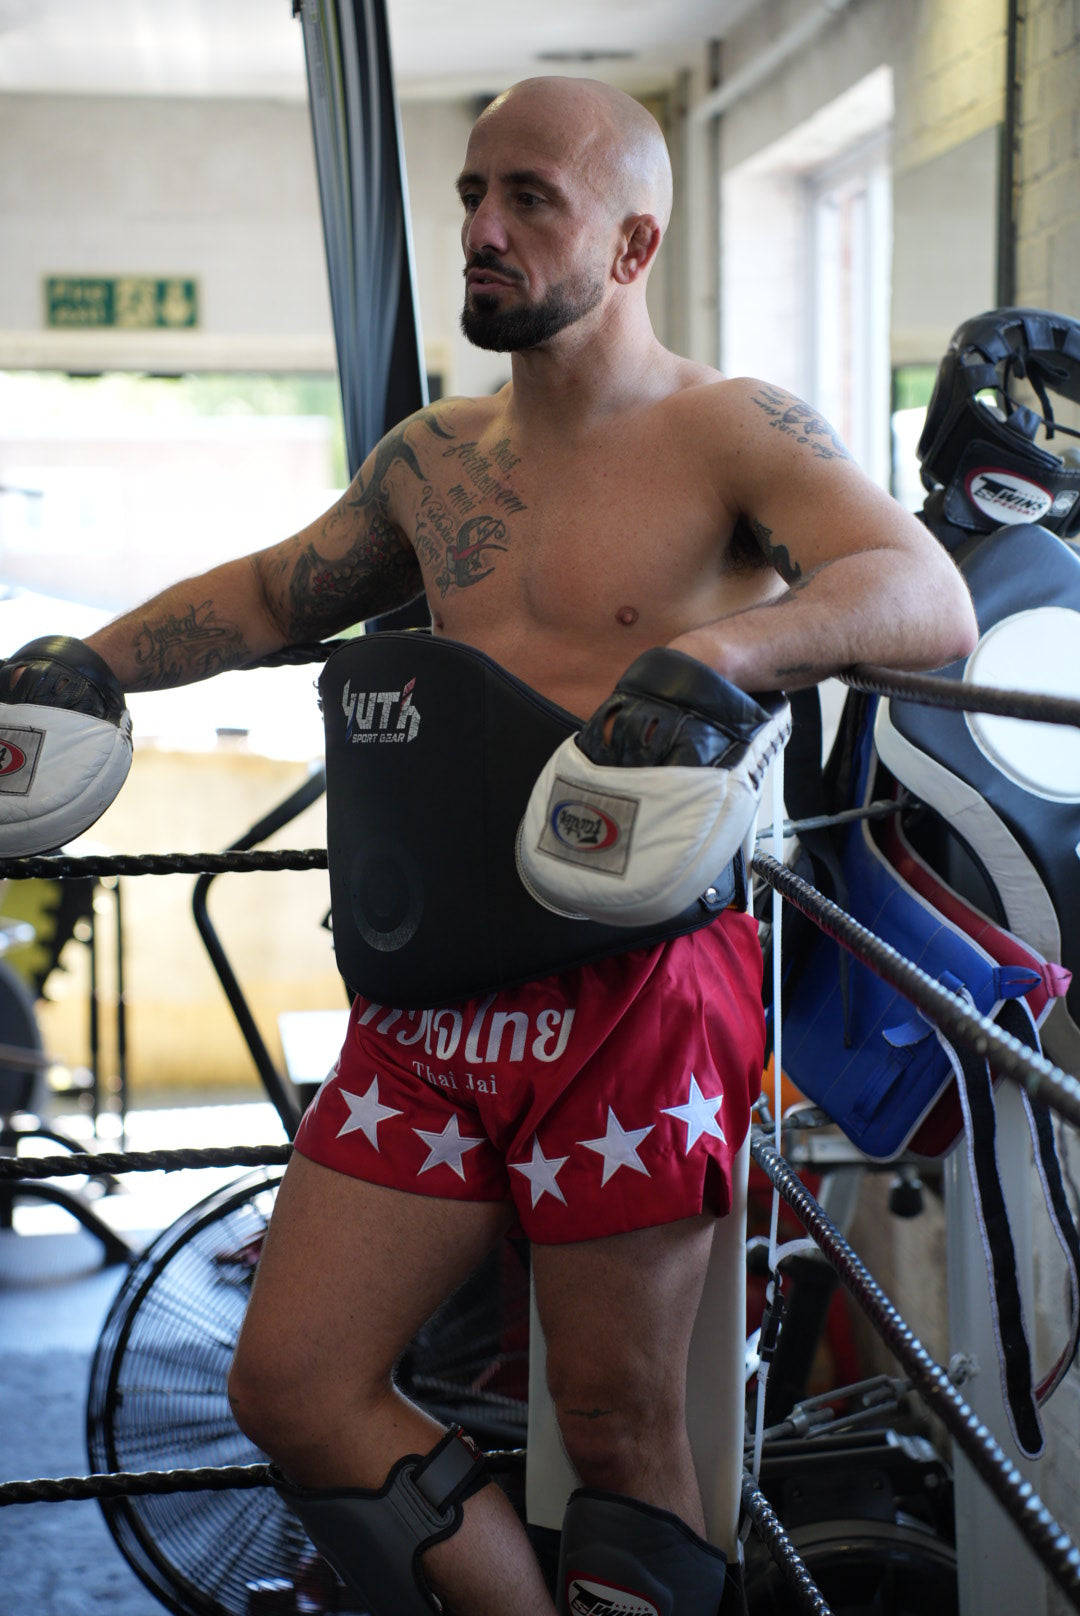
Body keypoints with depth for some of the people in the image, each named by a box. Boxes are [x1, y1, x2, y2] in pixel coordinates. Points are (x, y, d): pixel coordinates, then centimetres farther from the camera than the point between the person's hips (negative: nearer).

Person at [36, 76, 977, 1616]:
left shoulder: (730, 430, -5)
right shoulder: (435, 457, 15)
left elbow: (932, 600, -21)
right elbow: (271, 591, 31)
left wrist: (720, 652, -39)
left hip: (637, 995, -6)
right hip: (439, 989, 6)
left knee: (616, 1428, 3)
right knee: (293, 1387, 5)